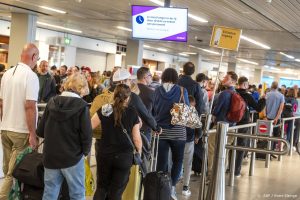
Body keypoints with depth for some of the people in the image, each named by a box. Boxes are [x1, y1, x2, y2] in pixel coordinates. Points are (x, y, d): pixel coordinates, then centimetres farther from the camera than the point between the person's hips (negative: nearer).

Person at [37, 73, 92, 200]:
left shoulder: (52, 102, 0)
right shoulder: (81, 106, -12)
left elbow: (40, 131, 3)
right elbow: (86, 134, -14)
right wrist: (85, 151, 4)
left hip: (50, 156, 4)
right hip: (72, 157, -4)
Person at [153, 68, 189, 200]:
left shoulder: (157, 91, -1)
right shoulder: (182, 91, -5)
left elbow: (153, 110, 7)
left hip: (161, 131, 1)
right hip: (178, 131, -1)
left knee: (161, 162, 6)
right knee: (177, 160, 13)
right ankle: (172, 187, 2)